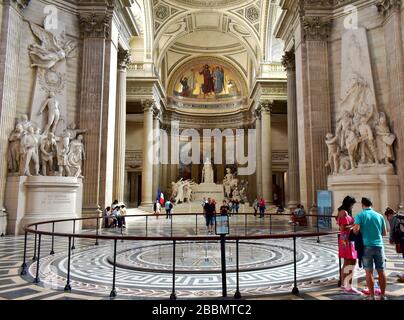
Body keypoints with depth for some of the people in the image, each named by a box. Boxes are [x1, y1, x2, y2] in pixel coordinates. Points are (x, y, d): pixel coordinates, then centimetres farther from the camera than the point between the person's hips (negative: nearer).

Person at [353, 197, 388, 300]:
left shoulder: (360, 215, -3)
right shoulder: (379, 215, 7)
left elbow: (356, 230, -16)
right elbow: (384, 233, 11)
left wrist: (354, 232, 6)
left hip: (367, 246, -3)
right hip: (379, 245, 3)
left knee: (369, 272, 2)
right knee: (381, 271, 10)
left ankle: (372, 296, 4)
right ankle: (383, 295, 17)